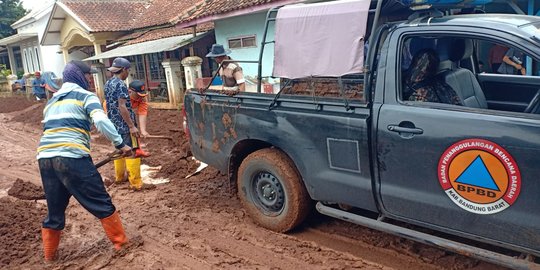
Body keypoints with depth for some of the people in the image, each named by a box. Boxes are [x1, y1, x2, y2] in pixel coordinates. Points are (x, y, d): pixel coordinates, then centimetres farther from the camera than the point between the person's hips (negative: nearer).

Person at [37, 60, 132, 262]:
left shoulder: (52, 101, 26)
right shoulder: (86, 96, 4)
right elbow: (101, 121, -15)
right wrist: (120, 144, -10)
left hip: (45, 158, 7)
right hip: (71, 157, -7)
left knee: (54, 210, 20)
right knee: (101, 204, 5)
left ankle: (49, 255, 32)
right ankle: (121, 243, 14)